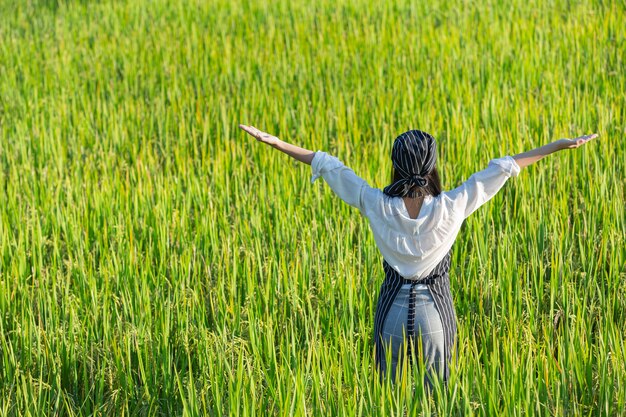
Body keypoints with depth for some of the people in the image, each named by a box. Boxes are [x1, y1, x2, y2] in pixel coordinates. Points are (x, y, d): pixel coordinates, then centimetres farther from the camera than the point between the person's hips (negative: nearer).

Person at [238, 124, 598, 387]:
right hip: (435, 316, -1)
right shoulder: (450, 209, -15)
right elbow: (503, 169, -9)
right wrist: (559, 146, -6)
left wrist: (276, 142, 3)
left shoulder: (378, 206, -12)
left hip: (392, 315, 1)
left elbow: (329, 166, -3)